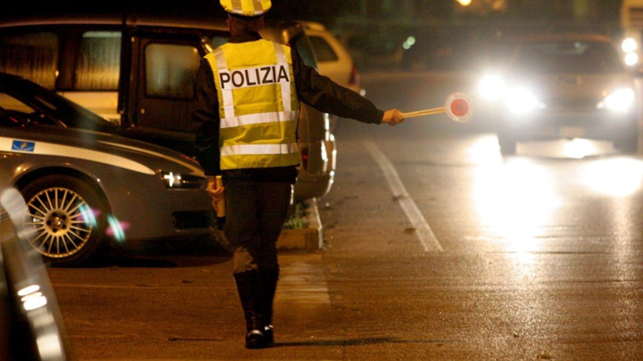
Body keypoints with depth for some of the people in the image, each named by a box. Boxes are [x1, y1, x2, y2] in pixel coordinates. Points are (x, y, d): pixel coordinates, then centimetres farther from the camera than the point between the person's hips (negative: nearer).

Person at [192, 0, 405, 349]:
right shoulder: (284, 57, 3)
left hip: (237, 167, -1)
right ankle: (265, 321, 15)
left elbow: (205, 124, 1)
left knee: (244, 247, 3)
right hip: (279, 165, 2)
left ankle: (254, 324, -5)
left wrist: (210, 174, 6)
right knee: (267, 244, 14)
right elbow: (326, 94, 1)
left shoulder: (213, 64, 1)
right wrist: (377, 115, 6)